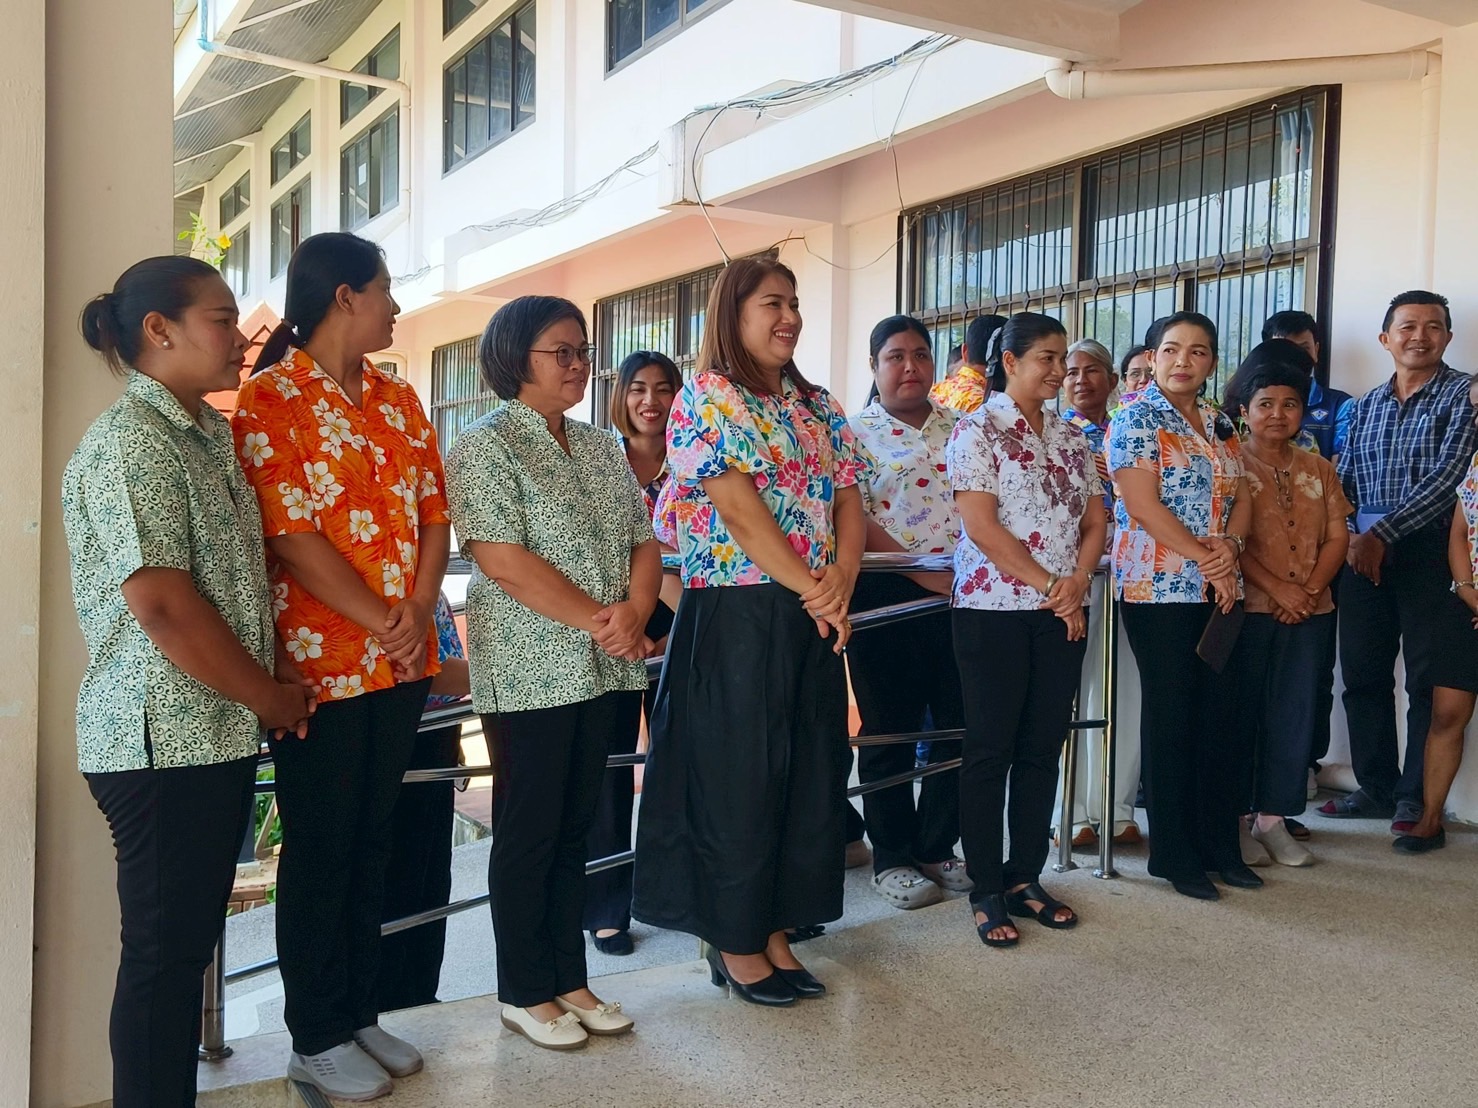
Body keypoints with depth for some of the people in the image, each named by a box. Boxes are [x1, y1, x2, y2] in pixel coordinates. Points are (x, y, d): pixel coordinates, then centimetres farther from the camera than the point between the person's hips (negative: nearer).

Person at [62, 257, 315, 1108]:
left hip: (221, 736, 8)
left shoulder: (209, 434, 13)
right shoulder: (129, 444, -15)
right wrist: (270, 698, -10)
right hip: (162, 745, -8)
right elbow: (164, 606, -21)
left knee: (192, 942, 16)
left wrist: (280, 676, 6)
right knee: (163, 951, 3)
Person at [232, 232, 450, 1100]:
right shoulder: (270, 398, -8)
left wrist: (419, 613, -7)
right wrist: (380, 623, -14)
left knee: (373, 839, 14)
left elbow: (434, 514, 8)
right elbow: (289, 537, -15)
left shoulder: (399, 400, 13)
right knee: (320, 847, 5)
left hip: (403, 661, 6)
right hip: (322, 661, -6)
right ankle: (315, 1037, 20)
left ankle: (361, 1013, 28)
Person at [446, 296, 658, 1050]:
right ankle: (523, 992, 19)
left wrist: (635, 612, -10)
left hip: (603, 669, 7)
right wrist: (600, 620, -16)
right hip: (529, 671, -6)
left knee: (576, 827, 13)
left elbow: (643, 542, 10)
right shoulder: (486, 444, -8)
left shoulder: (602, 448, 13)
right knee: (528, 832, 4)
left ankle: (570, 978, 25)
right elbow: (502, 560, -17)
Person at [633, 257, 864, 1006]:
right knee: (740, 777, 1)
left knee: (808, 775, 10)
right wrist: (811, 588, -14)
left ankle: (773, 929, 25)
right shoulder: (707, 398, -6)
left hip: (814, 621, 7)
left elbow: (847, 500, 8)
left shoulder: (819, 407, 15)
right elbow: (739, 507, -15)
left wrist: (842, 578, -10)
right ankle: (734, 943, 17)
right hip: (736, 615, -7)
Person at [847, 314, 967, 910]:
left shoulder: (960, 428, 13)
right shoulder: (856, 433, 0)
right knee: (890, 731, 5)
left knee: (960, 724, 9)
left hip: (961, 592, 5)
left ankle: (937, 849, 26)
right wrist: (921, 571, -18)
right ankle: (892, 859, 18)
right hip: (888, 595, -4)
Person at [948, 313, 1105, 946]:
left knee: (1043, 749, 8)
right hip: (994, 608, -6)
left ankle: (1027, 877, 20)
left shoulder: (1071, 438, 14)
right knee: (990, 750, 0)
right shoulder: (977, 431, -4)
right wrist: (1049, 587, -12)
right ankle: (987, 892, 9)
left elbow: (1095, 520, 12)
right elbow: (982, 526, -13)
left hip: (1063, 612, 6)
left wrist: (1077, 583, -7)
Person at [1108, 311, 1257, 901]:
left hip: (1220, 589, 6)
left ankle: (1221, 843, 20)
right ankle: (1173, 853, 11)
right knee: (1171, 716, 0)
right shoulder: (1135, 418, -5)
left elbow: (1241, 498, 11)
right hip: (1159, 587, -6)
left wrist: (1230, 547, -9)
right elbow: (1142, 503, -14)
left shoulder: (1220, 425, 16)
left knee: (1221, 714, 8)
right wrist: (1204, 557, -14)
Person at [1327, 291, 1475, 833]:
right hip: (1363, 552, 5)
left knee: (1429, 679, 0)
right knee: (1362, 673, 9)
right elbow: (1343, 480, 12)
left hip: (1429, 550, -5)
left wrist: (1382, 533, -18)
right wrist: (1350, 537, -6)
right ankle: (1376, 787, 21)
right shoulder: (1367, 404, 15)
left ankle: (1416, 798, 9)